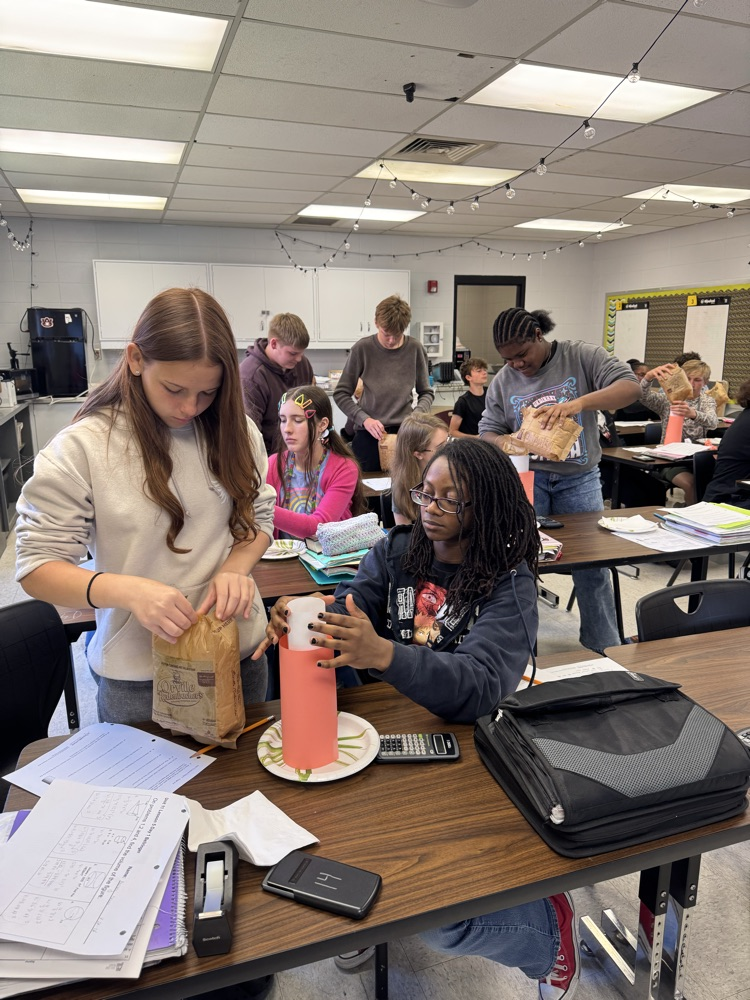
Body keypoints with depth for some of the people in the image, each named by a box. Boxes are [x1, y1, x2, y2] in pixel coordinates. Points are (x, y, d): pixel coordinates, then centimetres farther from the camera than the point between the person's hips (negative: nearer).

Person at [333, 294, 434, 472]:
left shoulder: (415, 349, 1)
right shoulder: (362, 349, -3)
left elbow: (426, 393, 11)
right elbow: (341, 394, 0)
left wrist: (418, 414, -9)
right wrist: (364, 419, -14)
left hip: (404, 432, 1)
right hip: (368, 434, -1)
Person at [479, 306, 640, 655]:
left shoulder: (581, 357, -5)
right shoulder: (503, 380, 3)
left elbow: (629, 386, -16)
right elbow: (487, 431, 6)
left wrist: (580, 402, -34)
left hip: (579, 479, -1)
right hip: (527, 478, 1)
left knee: (592, 567, 5)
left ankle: (605, 648, 22)